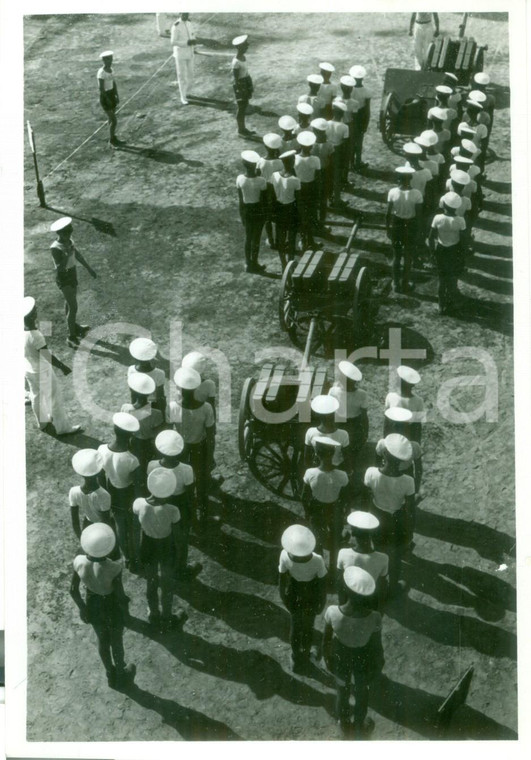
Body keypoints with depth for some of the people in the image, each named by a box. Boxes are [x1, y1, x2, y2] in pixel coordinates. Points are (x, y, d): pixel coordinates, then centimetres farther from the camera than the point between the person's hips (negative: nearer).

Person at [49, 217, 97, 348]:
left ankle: (73, 326, 44)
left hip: (72, 274, 8)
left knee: (70, 302, 25)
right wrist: (68, 254, -39)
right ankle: (71, 337, 6)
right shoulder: (55, 248, -29)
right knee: (73, 307, -6)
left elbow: (78, 255, 11)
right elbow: (60, 268, -35)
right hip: (64, 279, -8)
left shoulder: (68, 241, -4)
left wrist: (89, 268, 17)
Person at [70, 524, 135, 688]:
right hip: (112, 607, -3)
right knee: (116, 642, 26)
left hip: (92, 605, 3)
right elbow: (120, 594, -23)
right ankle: (121, 676, 53)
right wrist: (125, 608, -1)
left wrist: (82, 607, 8)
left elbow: (73, 590, -11)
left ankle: (111, 675, 55)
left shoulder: (79, 562, -26)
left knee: (102, 640, 30)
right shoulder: (113, 567, -37)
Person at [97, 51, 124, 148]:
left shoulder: (110, 69, 6)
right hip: (105, 97, -8)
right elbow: (101, 88, -21)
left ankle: (113, 139, 27)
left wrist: (117, 96, 9)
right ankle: (112, 141, 7)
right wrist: (108, 100, -20)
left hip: (111, 95, 8)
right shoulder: (101, 72, -20)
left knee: (111, 119, 16)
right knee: (114, 121, -7)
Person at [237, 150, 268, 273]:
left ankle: (248, 264, 29)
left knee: (248, 237, 19)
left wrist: (241, 214, 9)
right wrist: (266, 214, 3)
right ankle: (254, 264, 25)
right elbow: (264, 200, -13)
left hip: (246, 210, 3)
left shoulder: (240, 179, -15)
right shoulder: (261, 181, -23)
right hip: (258, 211, -3)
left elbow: (240, 199, -4)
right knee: (256, 238, 13)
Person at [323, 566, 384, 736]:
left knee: (342, 692, 32)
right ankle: (359, 728, 59)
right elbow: (377, 647, -17)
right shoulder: (374, 618, -35)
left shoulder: (332, 612, -34)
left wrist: (327, 658, 6)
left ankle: (344, 724, 60)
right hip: (363, 660, 0)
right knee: (362, 693, 32)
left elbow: (326, 640, -15)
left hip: (340, 658, 1)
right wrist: (378, 665, 4)